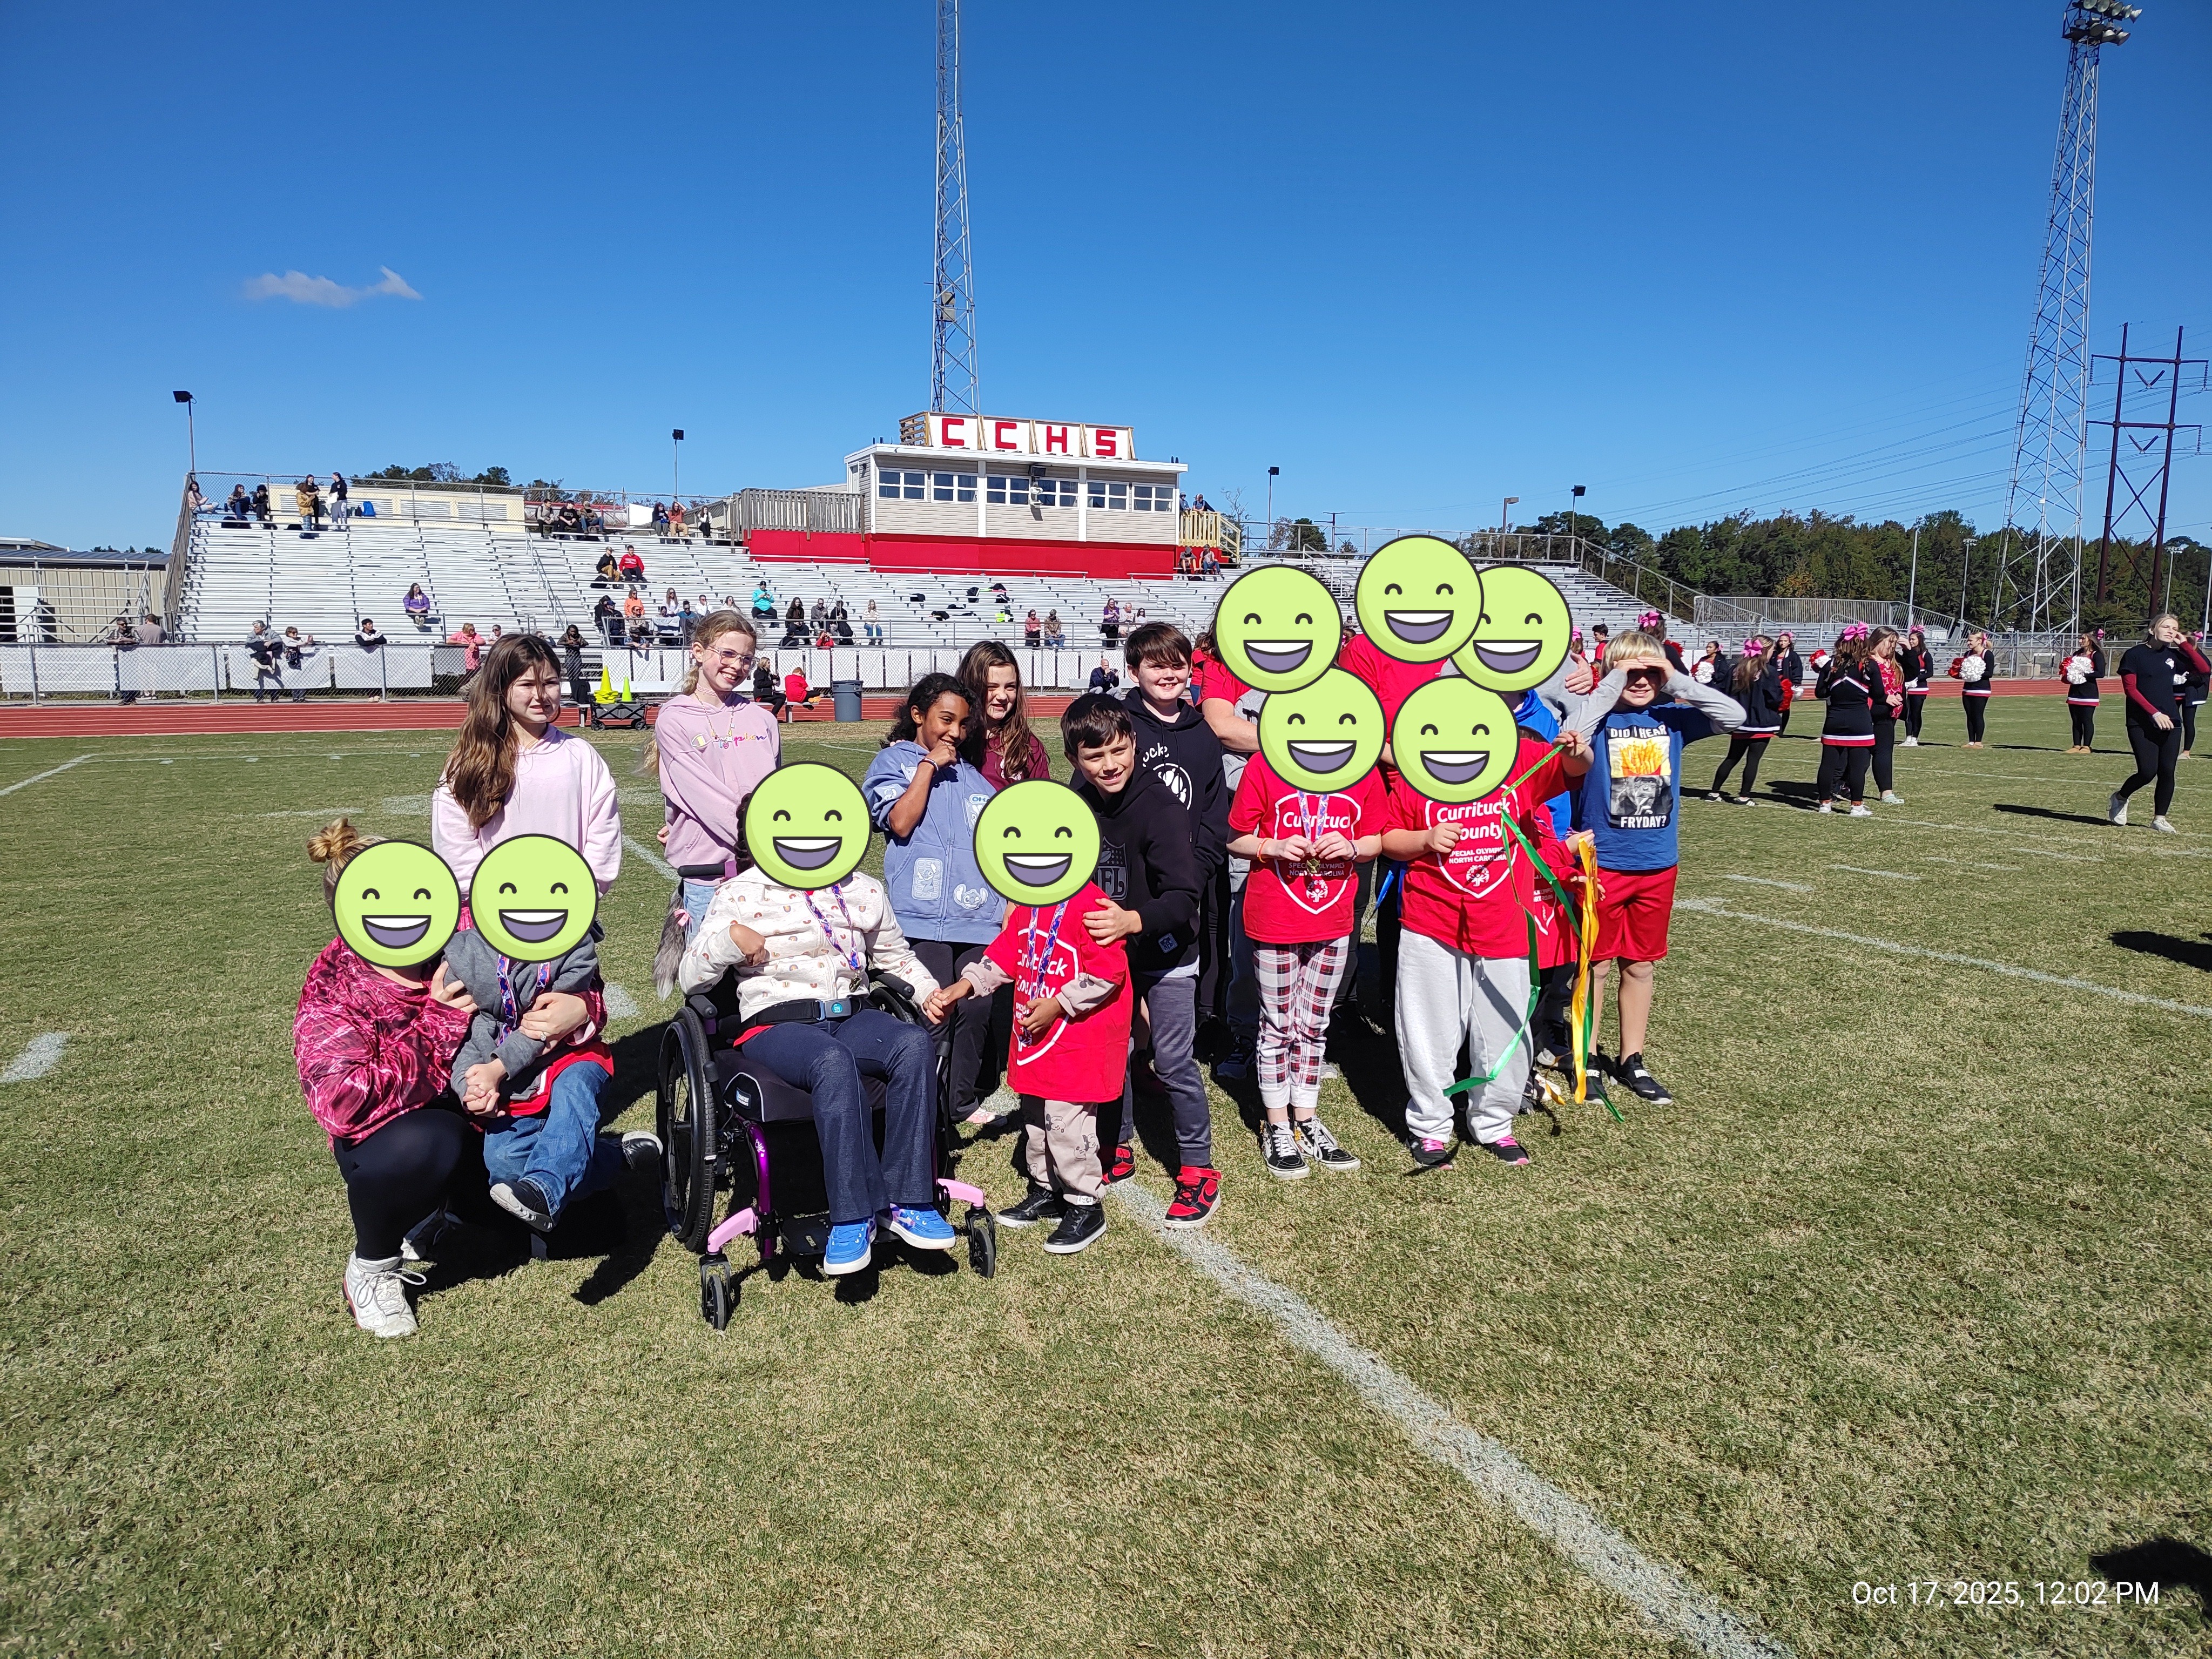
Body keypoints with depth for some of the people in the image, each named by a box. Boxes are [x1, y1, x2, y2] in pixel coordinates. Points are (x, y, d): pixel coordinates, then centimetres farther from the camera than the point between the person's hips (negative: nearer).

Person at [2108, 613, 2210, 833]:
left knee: (2167, 772, 0)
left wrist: (2185, 644, -1)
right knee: (2148, 771, -11)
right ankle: (2120, 797, 17)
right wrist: (2155, 713, -15)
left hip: (2170, 722, 5)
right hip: (2141, 723, -5)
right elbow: (2130, 689, -8)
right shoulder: (2135, 654, -3)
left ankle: (2159, 818, 10)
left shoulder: (2173, 655, 11)